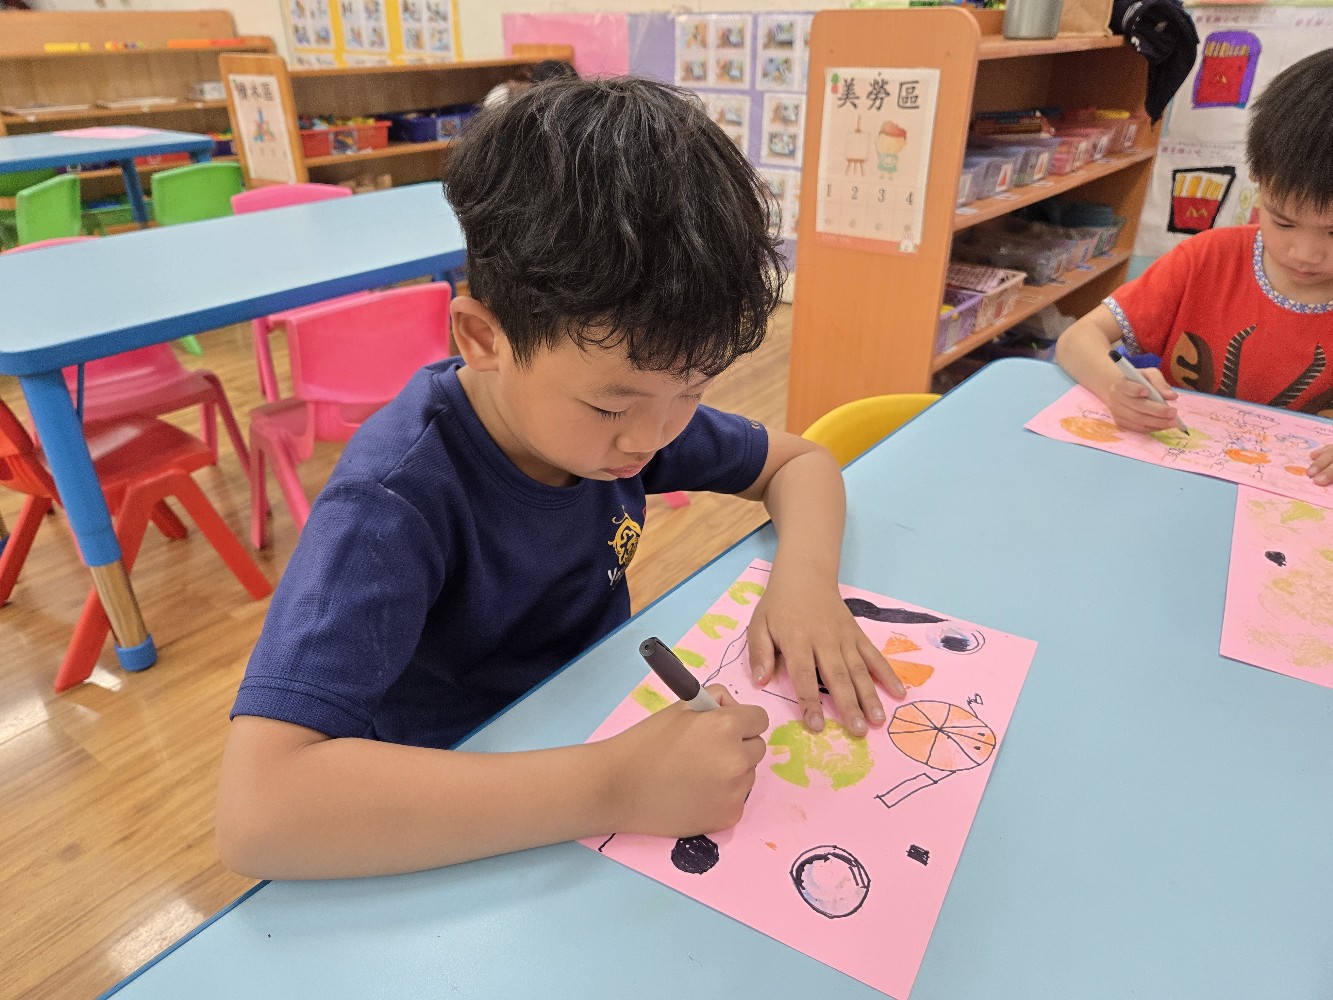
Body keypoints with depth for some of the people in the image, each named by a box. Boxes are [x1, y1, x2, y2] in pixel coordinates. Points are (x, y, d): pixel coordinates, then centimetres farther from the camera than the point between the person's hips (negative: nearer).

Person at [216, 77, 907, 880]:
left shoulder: (632, 387, -11)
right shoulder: (394, 503, -28)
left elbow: (798, 462, 2)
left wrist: (806, 574, -18)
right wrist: (612, 787, -40)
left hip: (607, 738, 4)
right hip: (459, 844, -4)